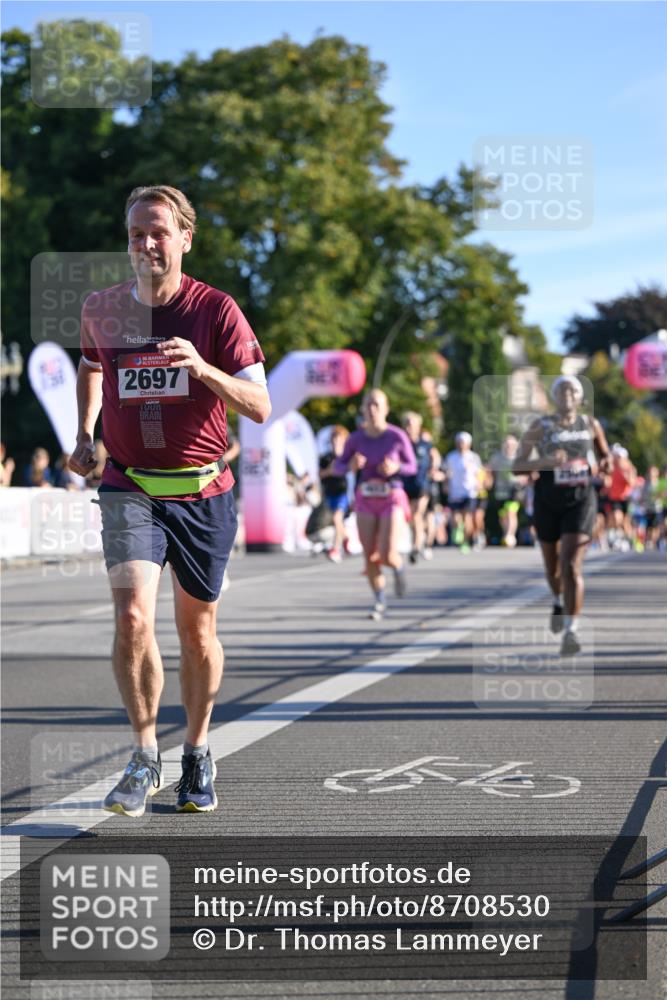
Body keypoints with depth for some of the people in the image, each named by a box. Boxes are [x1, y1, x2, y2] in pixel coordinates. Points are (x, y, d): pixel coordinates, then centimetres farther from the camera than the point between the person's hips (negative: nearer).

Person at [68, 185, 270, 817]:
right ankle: (144, 759, -3)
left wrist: (203, 368, -26)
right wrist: (84, 437, 17)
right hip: (128, 487, 1)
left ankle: (197, 755, 28)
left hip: (203, 491, -1)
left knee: (197, 630, 9)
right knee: (132, 616, -17)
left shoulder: (215, 309, -7)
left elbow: (260, 407, -11)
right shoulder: (101, 309, 2)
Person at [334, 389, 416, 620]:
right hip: (366, 500, 2)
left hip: (392, 500, -2)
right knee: (370, 558, 0)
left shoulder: (397, 437, -11)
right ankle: (380, 601, 22)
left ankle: (398, 567, 22)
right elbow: (338, 466, 5)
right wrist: (350, 466, -18)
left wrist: (396, 467, -21)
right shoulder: (356, 438, -4)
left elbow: (412, 467, 1)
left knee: (387, 556, -15)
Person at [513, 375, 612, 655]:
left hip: (581, 501, -1)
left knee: (571, 566, -17)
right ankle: (559, 602, 53)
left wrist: (605, 464, -5)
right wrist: (544, 461, -24)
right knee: (552, 567, 19)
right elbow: (517, 467, -6)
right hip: (548, 503, 1)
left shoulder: (591, 425, 3)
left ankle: (570, 631, -19)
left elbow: (605, 455, 19)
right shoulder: (540, 427, -3)